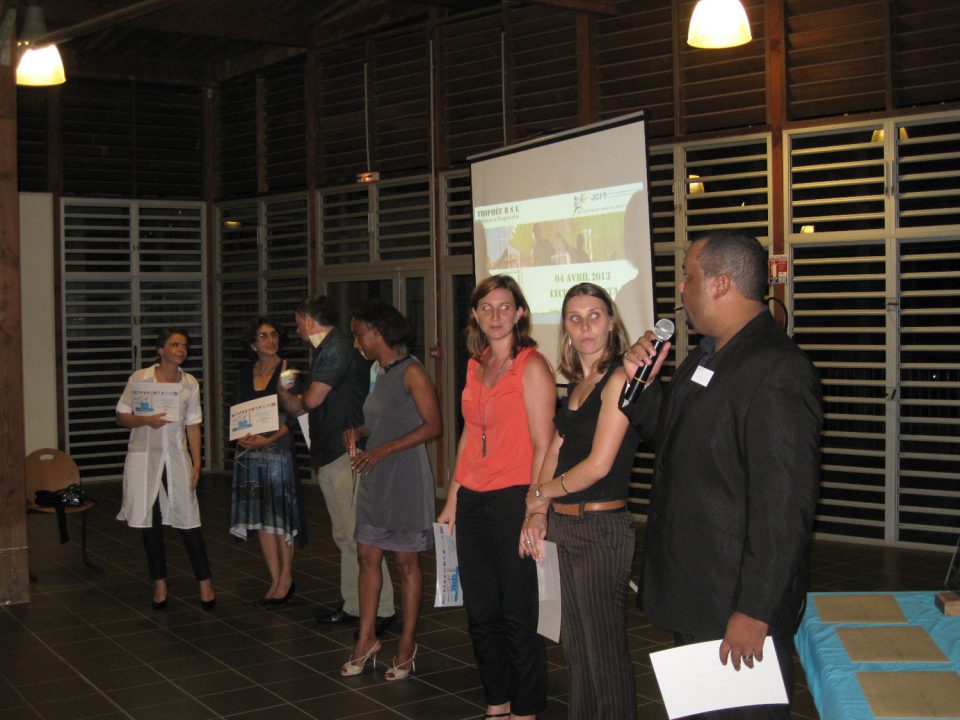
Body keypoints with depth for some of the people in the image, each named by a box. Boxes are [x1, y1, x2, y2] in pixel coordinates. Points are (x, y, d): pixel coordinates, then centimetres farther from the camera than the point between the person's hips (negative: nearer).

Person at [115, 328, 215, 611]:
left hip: (176, 457, 1)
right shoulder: (139, 379, -2)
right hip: (144, 457, 0)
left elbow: (192, 425, 6)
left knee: (188, 520, -3)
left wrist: (196, 463, 0)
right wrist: (145, 420, -16)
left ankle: (205, 583, 4)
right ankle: (159, 584, 16)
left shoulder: (190, 383, 4)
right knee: (150, 522, 6)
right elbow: (121, 416, 3)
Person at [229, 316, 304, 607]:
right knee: (260, 517, 6)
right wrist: (242, 437, -6)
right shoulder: (245, 374, 11)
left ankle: (286, 579, 9)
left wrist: (268, 439, -19)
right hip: (250, 452, 5)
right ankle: (277, 581, 14)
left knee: (280, 515, -4)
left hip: (279, 449, -5)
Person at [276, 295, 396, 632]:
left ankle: (382, 610, -5)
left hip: (345, 456, -10)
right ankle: (353, 607, 21)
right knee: (344, 537, 14)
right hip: (329, 459, 10)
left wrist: (298, 397, 4)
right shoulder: (325, 351, 20)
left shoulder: (336, 350, -11)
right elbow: (297, 408, 21)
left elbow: (312, 400, -18)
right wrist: (284, 389, 2)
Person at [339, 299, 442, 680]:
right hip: (375, 478, 8)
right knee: (368, 556, 9)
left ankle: (407, 645, 13)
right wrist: (357, 432, 2)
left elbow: (432, 426, -18)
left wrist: (384, 449, -22)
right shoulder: (380, 372, 12)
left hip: (405, 477, -8)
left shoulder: (411, 371, -13)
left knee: (406, 561, 2)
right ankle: (366, 639, 19)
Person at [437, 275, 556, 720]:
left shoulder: (532, 366, -8)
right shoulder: (476, 366, 13)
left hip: (512, 500, -7)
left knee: (516, 616, 2)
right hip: (472, 501, 7)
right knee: (481, 614, 13)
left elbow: (543, 445, -12)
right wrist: (453, 499, 16)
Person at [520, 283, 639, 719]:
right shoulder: (578, 385, 13)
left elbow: (599, 464, -18)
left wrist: (542, 493, -3)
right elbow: (555, 451, 13)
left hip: (602, 527, -9)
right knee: (575, 645, 17)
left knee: (605, 650, 2)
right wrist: (538, 514, 0)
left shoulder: (618, 378, -13)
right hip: (568, 527, 9)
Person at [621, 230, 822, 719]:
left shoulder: (777, 372, -22)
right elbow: (667, 436, 21)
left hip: (737, 606, -9)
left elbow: (784, 504, -26)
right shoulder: (704, 358, 9)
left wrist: (755, 612, -24)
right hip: (692, 596, 9)